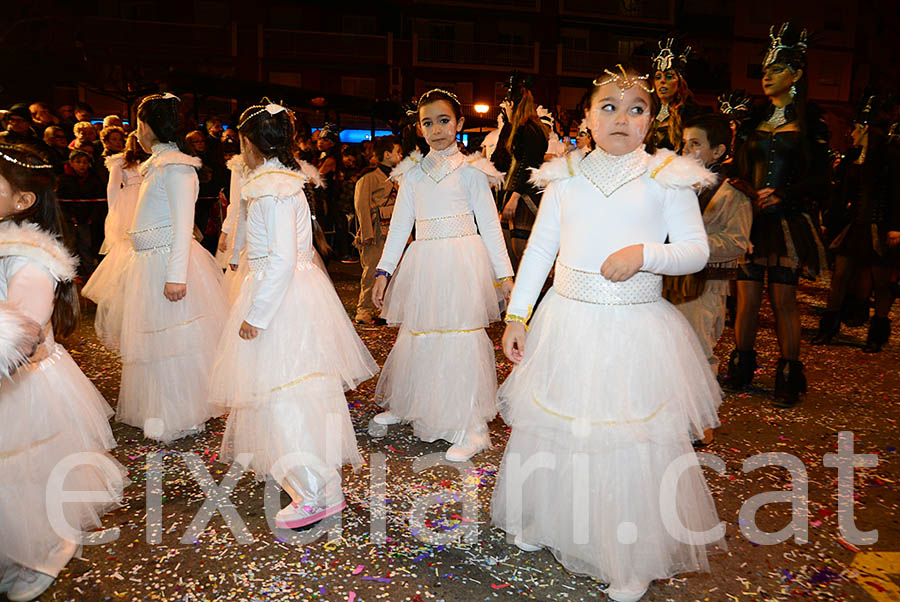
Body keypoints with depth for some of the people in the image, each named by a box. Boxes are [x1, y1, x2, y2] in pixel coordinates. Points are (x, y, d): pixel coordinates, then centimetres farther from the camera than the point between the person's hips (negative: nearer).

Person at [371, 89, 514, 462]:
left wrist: (504, 274, -3)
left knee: (462, 338, -6)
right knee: (418, 336, 11)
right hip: (423, 262, 4)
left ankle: (470, 429, 5)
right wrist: (384, 271, 6)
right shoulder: (413, 172, 11)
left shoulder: (470, 169, 2)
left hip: (462, 260, -4)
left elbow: (489, 224, 1)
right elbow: (400, 224, 12)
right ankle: (405, 405, 34)